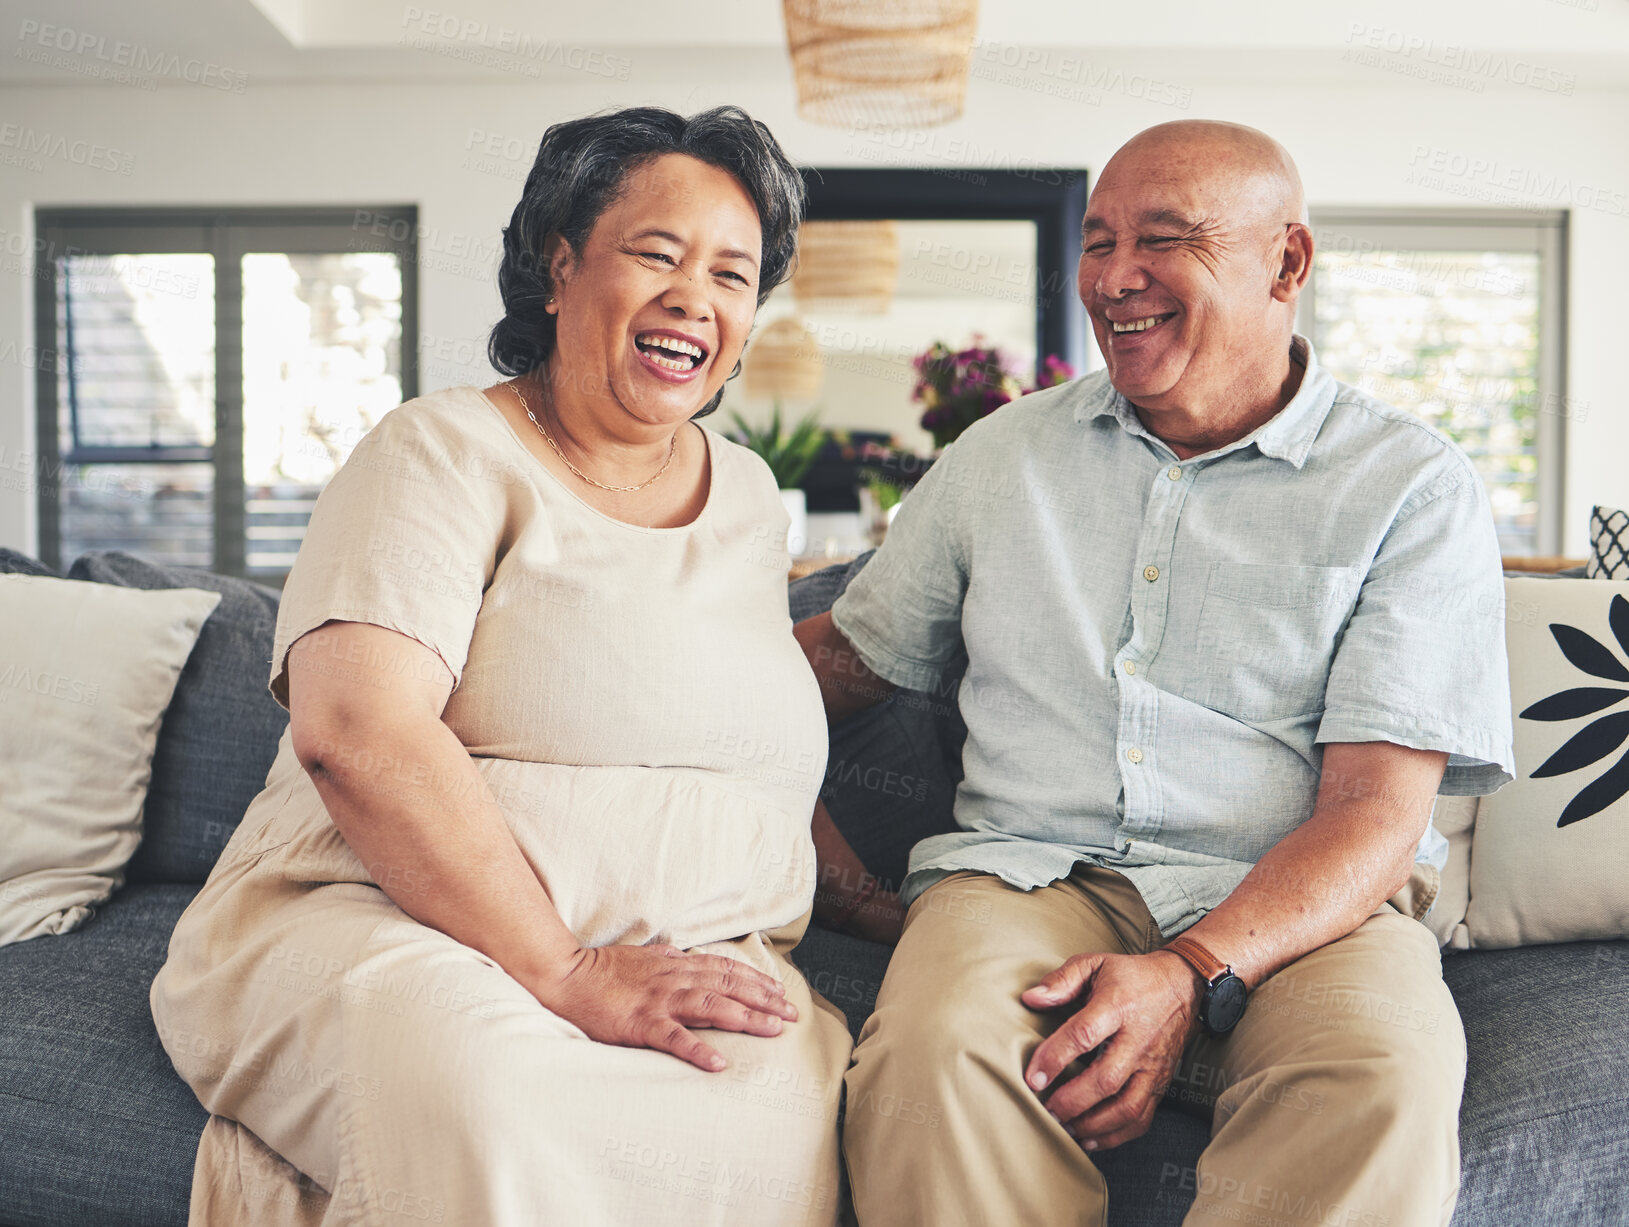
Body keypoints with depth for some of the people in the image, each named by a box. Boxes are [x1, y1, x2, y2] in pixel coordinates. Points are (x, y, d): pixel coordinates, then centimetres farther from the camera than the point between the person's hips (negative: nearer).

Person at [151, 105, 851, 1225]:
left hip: (689, 959, 6)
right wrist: (566, 974, -21)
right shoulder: (449, 453, -1)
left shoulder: (748, 494, 19)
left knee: (780, 1130, -28)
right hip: (376, 920, -5)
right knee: (496, 1110, -39)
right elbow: (356, 735, -17)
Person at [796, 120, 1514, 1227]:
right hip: (1033, 874, 2)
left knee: (1384, 1079, -34)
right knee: (932, 1054, -32)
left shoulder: (1413, 490, 3)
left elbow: (1377, 808, -6)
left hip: (1296, 913, -1)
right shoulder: (1002, 455, 16)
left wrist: (1192, 974, -23)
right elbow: (850, 655, 23)